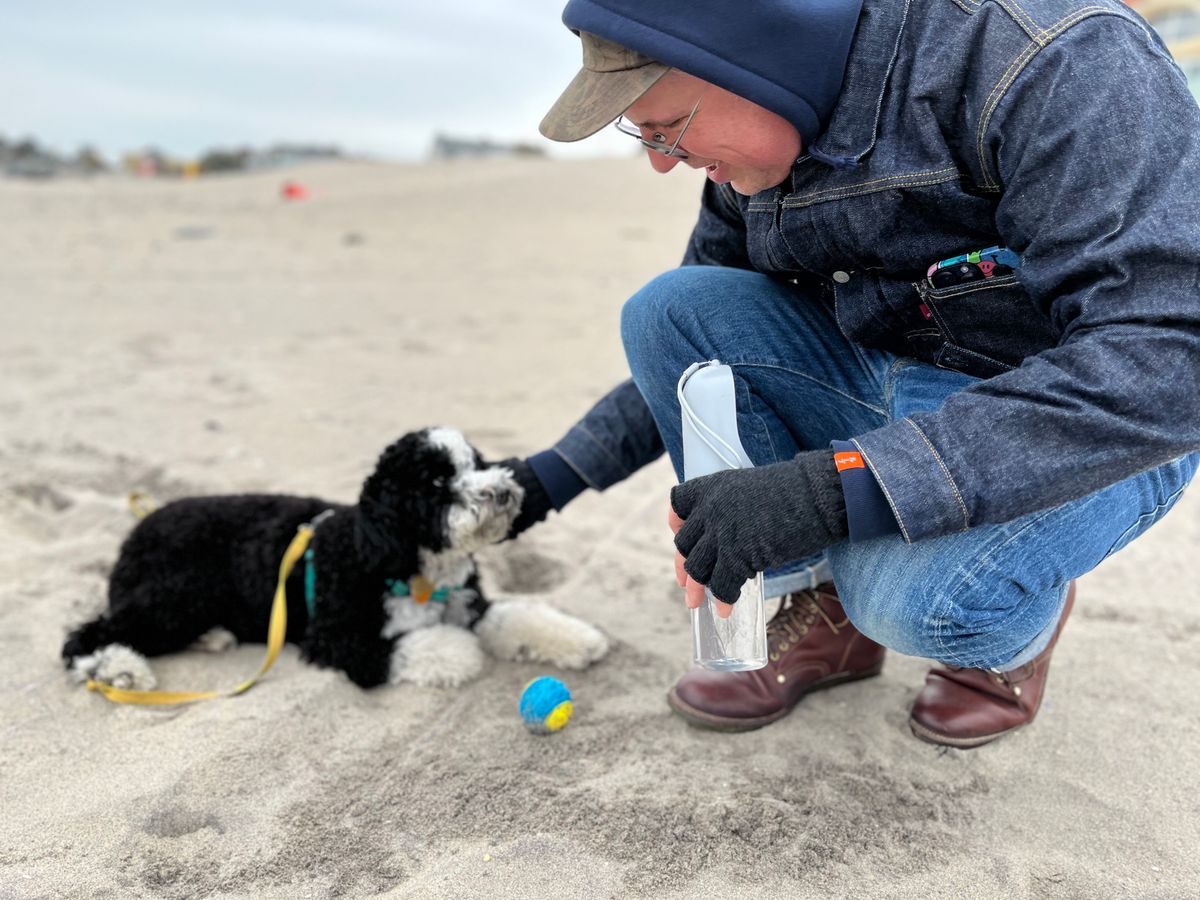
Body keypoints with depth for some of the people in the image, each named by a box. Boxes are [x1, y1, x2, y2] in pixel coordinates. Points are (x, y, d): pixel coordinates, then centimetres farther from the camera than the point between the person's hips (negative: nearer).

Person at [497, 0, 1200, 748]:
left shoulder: (1057, 66, -26)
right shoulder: (752, 157, -4)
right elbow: (695, 344, 10)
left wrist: (836, 489, -40)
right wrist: (552, 477, 5)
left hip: (1092, 434, -5)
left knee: (912, 596, -35)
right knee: (665, 310, -13)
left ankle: (1017, 623, 4)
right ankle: (824, 614, -2)